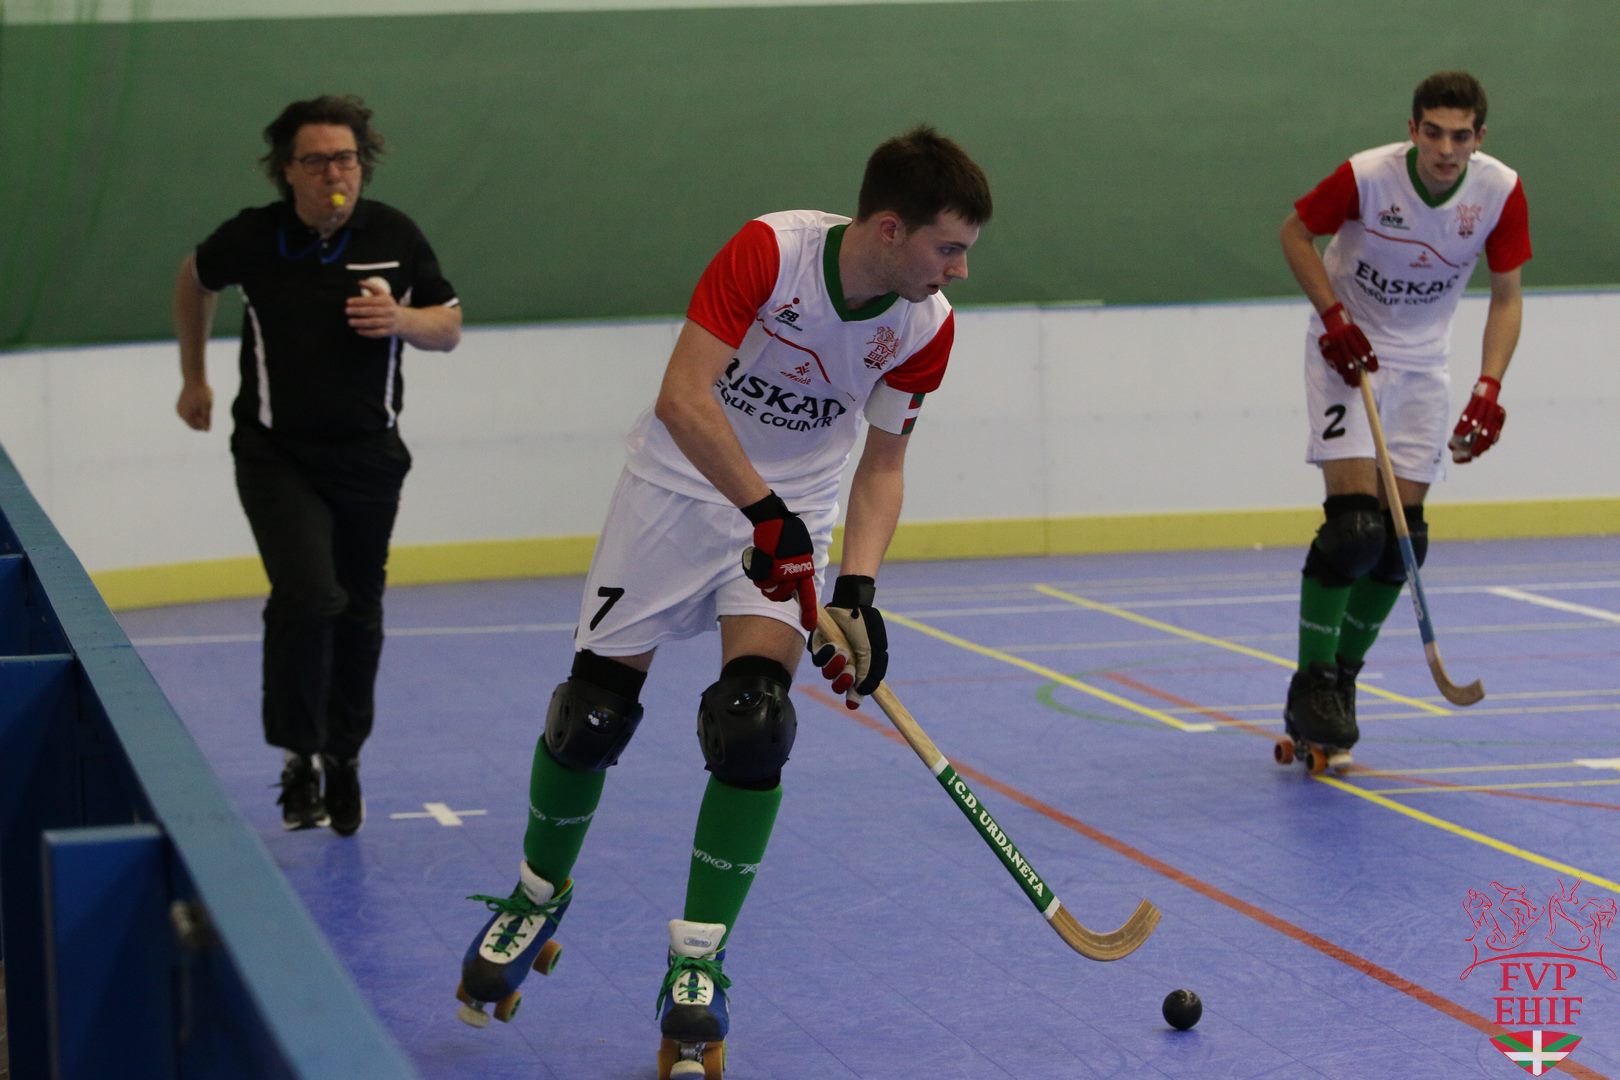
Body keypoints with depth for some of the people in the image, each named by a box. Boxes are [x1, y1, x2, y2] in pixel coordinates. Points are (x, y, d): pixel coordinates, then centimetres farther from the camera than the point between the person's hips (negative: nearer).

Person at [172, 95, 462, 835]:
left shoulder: (395, 237, -5)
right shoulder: (253, 237, -8)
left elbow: (449, 329, 5)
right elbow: (195, 280, 14)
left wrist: (403, 319, -17)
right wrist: (194, 378, 19)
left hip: (368, 455, 2)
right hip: (276, 454, -2)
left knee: (358, 615, 11)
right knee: (306, 597, -20)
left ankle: (343, 758, 28)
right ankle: (299, 758, -6)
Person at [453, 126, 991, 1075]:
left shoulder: (927, 326, -13)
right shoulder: (770, 251, -26)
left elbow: (883, 463, -4)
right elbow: (683, 398, -30)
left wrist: (857, 588, -18)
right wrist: (766, 513, -37)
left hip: (794, 512, 2)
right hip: (681, 487, -2)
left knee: (752, 728, -15)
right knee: (593, 715, 0)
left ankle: (695, 968, -4)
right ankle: (539, 896, 28)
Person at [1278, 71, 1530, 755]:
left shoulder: (1501, 191, -14)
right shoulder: (1366, 177, -23)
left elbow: (1506, 295, -5)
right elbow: (1296, 233, -6)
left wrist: (1488, 388, -18)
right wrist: (1335, 316, -18)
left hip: (1422, 364, 4)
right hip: (1348, 352, -4)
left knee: (1402, 534, 1)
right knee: (1355, 519, -18)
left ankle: (1344, 676, 16)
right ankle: (1310, 685, -11)